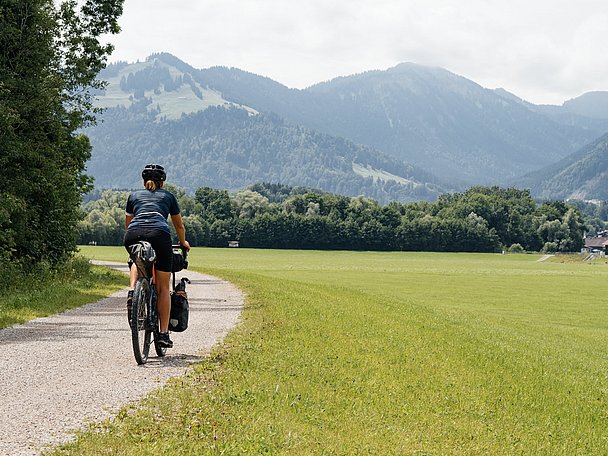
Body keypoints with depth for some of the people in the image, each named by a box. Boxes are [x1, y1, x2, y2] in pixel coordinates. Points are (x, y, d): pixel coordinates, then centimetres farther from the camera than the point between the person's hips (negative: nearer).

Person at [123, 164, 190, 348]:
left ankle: (132, 291, 7)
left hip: (134, 235, 1)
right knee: (163, 287, 7)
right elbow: (179, 225, 38)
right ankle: (164, 333, 2)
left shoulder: (134, 195, 30)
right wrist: (183, 243, 56)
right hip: (159, 234, -1)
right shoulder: (168, 196, 28)